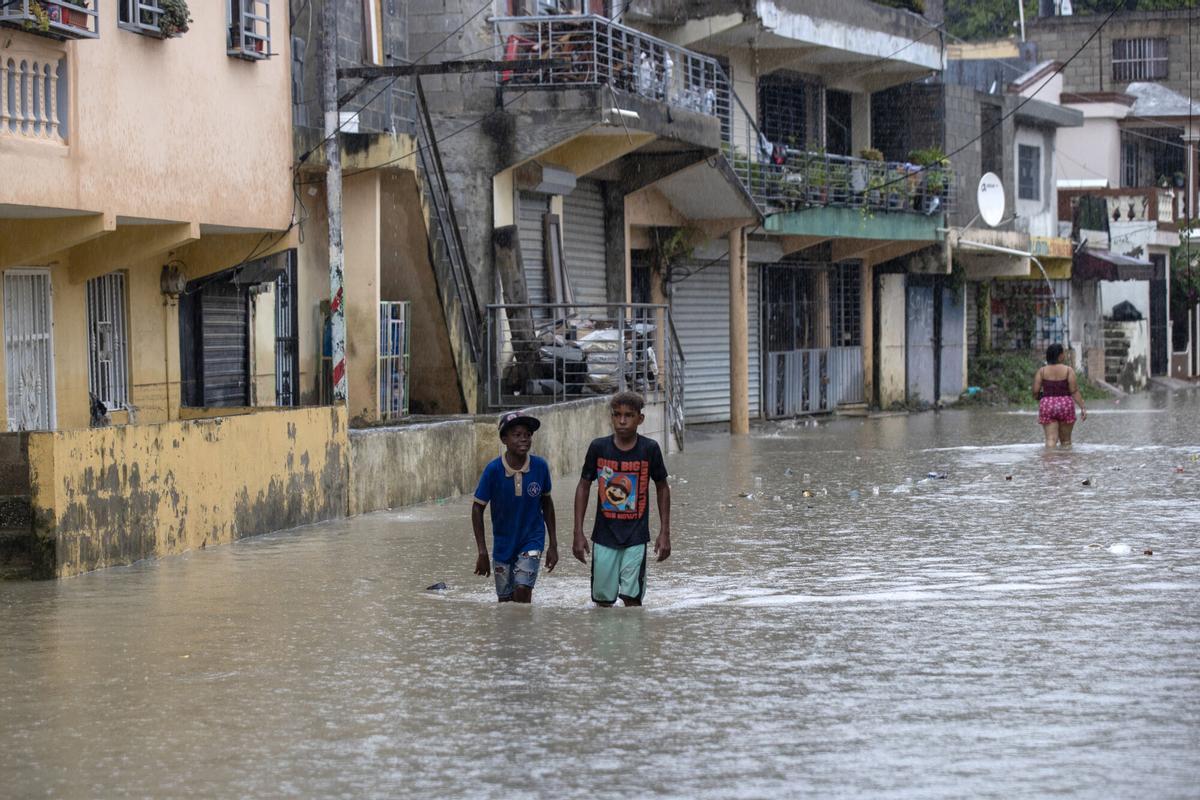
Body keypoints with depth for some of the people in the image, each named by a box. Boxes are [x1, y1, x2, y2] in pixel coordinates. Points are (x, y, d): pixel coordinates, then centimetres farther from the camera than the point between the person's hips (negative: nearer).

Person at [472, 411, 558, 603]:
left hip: (532, 539, -1)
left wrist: (553, 545, 5)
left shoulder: (540, 466, -12)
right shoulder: (493, 470, -17)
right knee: (505, 600, 9)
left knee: (522, 590, -19)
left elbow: (546, 503, 3)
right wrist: (482, 552, -10)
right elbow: (478, 508, -8)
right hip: (503, 543, 1)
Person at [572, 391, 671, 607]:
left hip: (636, 537, -1)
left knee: (631, 598, -9)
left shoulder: (649, 449, -5)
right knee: (603, 600, 5)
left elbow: (662, 488, 8)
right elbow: (583, 487, 6)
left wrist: (664, 532, 5)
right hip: (604, 536, 1)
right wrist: (578, 533, 2)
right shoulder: (598, 447, -4)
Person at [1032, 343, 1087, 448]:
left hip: (1047, 405, 1)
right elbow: (1074, 392, -8)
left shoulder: (1041, 371, -1)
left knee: (1051, 439, -5)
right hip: (1065, 405, 0)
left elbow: (1035, 392, -3)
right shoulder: (1068, 370, -4)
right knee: (1066, 440, 12)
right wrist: (1082, 408, -5)